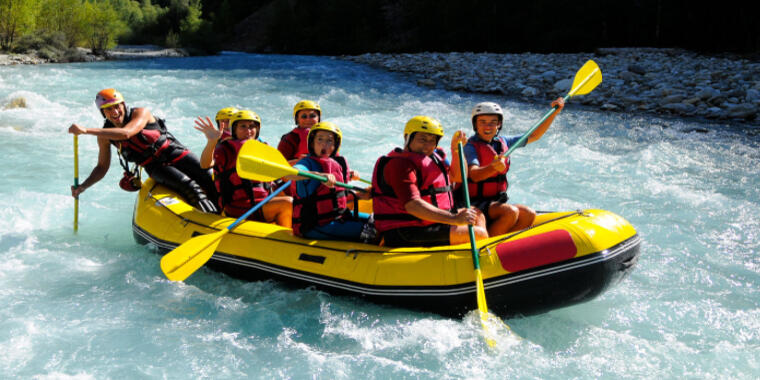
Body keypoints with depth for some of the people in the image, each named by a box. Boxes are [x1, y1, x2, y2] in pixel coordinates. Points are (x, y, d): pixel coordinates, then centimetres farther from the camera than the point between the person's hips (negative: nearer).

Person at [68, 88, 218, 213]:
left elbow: (126, 133, -31)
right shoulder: (104, 135, 1)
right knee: (189, 186, -27)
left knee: (209, 182, -16)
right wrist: (82, 187, -3)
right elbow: (102, 167, 11)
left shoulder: (141, 113, -12)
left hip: (175, 153, -1)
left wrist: (86, 130, -32)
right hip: (155, 168, 1)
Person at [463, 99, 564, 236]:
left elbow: (534, 136, 20)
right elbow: (474, 175, -28)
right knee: (510, 212, -29)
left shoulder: (502, 142, 11)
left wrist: (554, 113, 14)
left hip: (496, 203, 8)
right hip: (475, 205, -7)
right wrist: (493, 168, -48)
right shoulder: (471, 146, -10)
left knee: (529, 215, -13)